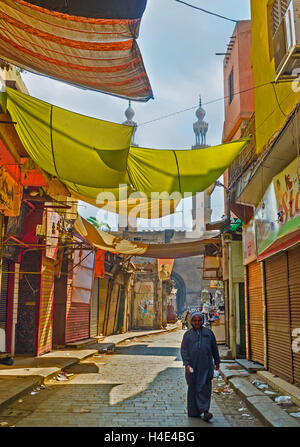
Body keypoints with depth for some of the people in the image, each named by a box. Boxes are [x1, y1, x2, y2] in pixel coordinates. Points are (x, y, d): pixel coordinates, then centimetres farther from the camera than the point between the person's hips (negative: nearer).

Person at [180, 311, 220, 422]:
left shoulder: (209, 333, 8)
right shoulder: (188, 334, 5)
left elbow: (214, 348, 14)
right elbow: (183, 350, -1)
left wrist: (217, 362, 15)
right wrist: (186, 364, -12)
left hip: (206, 366, 0)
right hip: (192, 366, 0)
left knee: (205, 387, -7)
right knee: (193, 388, 6)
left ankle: (205, 411, -8)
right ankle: (193, 412, 16)